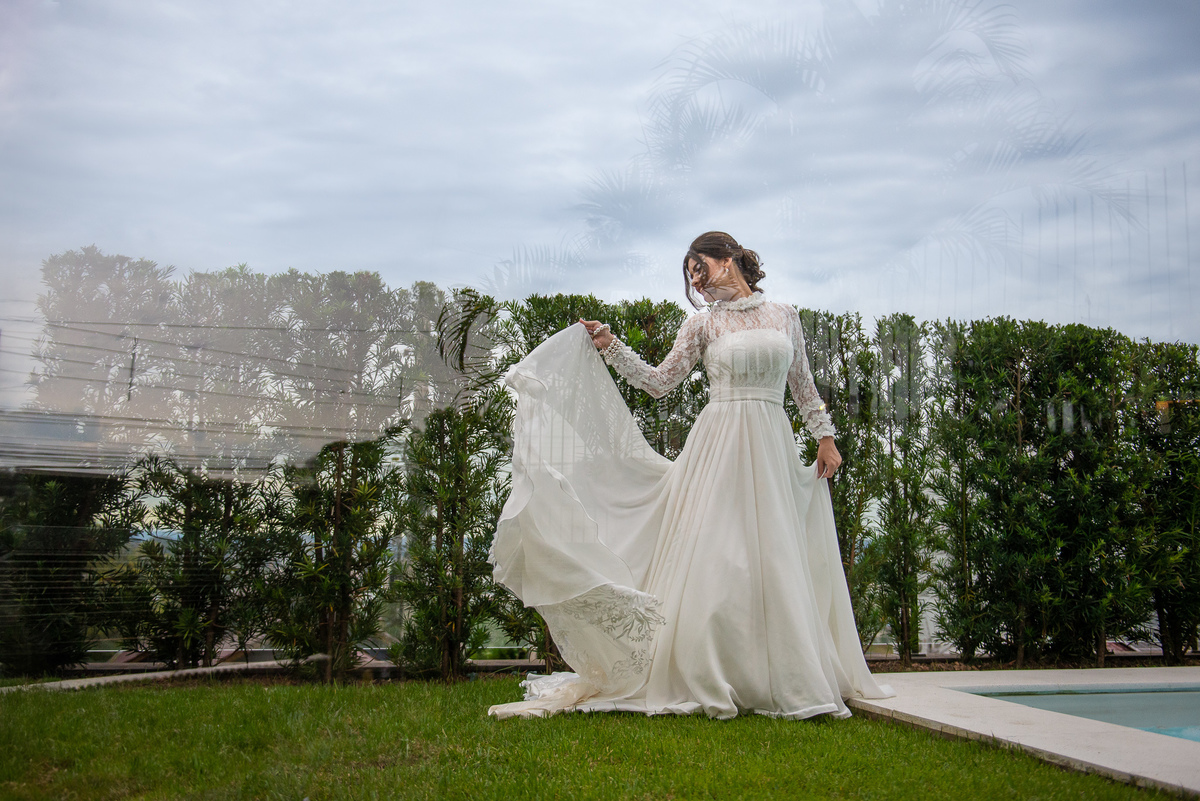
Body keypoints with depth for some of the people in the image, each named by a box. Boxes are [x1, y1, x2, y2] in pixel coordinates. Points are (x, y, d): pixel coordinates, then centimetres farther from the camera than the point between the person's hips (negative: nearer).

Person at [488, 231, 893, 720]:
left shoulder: (783, 315, 11)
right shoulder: (703, 324, 6)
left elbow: (802, 383, 16)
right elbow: (659, 382, 4)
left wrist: (824, 435, 12)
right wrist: (611, 349, -4)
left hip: (774, 448, 2)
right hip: (721, 444, -2)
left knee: (774, 559, 3)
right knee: (714, 555, -7)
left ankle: (779, 680, 13)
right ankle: (707, 681, 0)